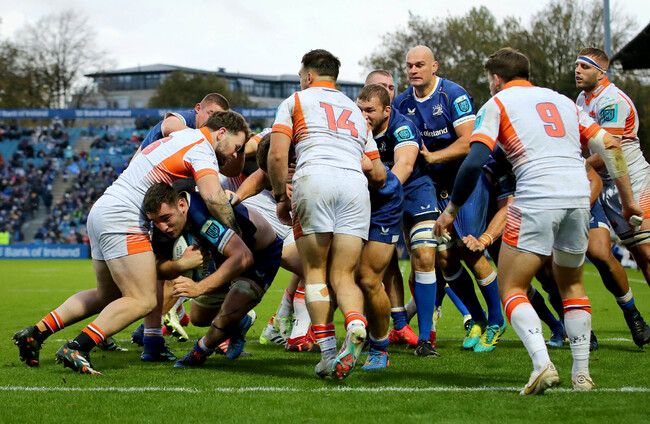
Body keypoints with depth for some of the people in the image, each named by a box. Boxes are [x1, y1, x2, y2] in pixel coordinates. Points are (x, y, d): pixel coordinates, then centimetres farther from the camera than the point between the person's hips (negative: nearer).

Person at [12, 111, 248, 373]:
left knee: (107, 297, 20)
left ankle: (35, 333, 18)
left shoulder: (180, 137, 20)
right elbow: (213, 198, -24)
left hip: (102, 210, 10)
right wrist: (237, 233, -12)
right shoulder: (201, 149, -9)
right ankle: (76, 349, -20)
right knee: (143, 301, -12)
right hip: (123, 218, -10)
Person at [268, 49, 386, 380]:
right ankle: (356, 325, -27)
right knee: (342, 276, 4)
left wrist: (281, 197, 16)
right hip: (355, 185, 3)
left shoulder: (295, 101, 19)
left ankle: (328, 353, -3)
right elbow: (378, 174, 28)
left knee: (314, 272, 7)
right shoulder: (355, 111, 32)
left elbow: (277, 155, 5)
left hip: (314, 178, -3)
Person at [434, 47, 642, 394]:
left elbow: (474, 162, -3)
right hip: (579, 195, 5)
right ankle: (582, 373, 18)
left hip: (536, 198, -5)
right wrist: (627, 199, 21)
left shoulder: (496, 104, 11)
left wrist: (451, 209, 7)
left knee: (511, 289, 4)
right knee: (571, 285, 24)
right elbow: (609, 145, 17)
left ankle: (542, 364, -18)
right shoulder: (561, 100, 25)